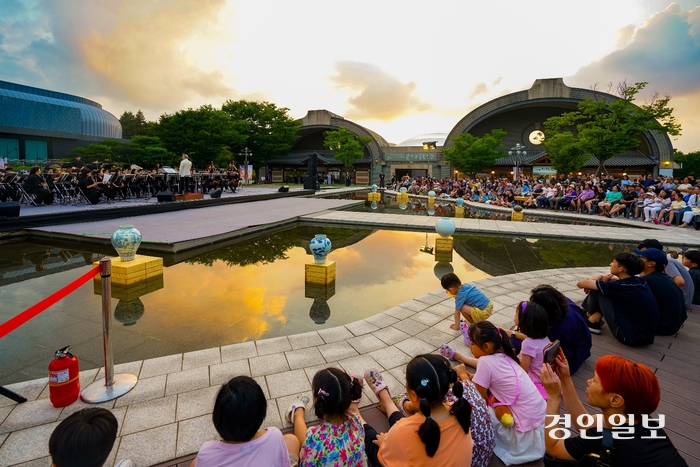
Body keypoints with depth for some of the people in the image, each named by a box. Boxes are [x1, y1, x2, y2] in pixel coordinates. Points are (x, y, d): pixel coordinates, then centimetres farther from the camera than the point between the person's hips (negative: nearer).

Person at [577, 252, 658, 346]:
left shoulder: (620, 286, -19)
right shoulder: (640, 282, 2)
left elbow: (581, 284, -12)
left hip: (631, 337, -8)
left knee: (597, 291, -4)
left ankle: (590, 319, 21)